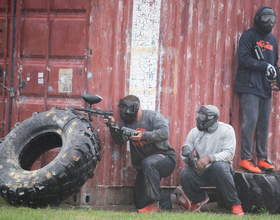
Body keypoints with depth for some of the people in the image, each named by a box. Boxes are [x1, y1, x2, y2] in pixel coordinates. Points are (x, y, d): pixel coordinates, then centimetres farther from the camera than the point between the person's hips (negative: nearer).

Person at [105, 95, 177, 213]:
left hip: (165, 157, -7)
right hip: (144, 168, 7)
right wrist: (114, 126, -24)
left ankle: (154, 204, -36)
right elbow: (120, 139, -6)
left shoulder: (153, 116, -9)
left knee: (148, 163, -41)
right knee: (140, 203, 2)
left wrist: (144, 136, -36)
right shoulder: (127, 122, 8)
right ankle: (172, 200, 21)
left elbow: (164, 133, -24)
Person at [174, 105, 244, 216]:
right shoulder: (194, 132, 7)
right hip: (199, 171, 3)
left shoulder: (226, 130, -4)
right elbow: (184, 154, 7)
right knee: (185, 176, -27)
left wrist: (209, 158, -31)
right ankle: (199, 198, 8)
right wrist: (189, 158, -20)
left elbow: (229, 153, -15)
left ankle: (235, 204, -25)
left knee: (219, 166, -38)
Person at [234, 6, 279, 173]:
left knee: (264, 124, 6)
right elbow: (243, 59, -13)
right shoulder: (249, 36, -2)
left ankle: (262, 159, 11)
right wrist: (265, 66, -17)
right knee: (251, 121, -12)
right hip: (250, 86, -7)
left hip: (266, 89, 7)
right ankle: (246, 159, -8)